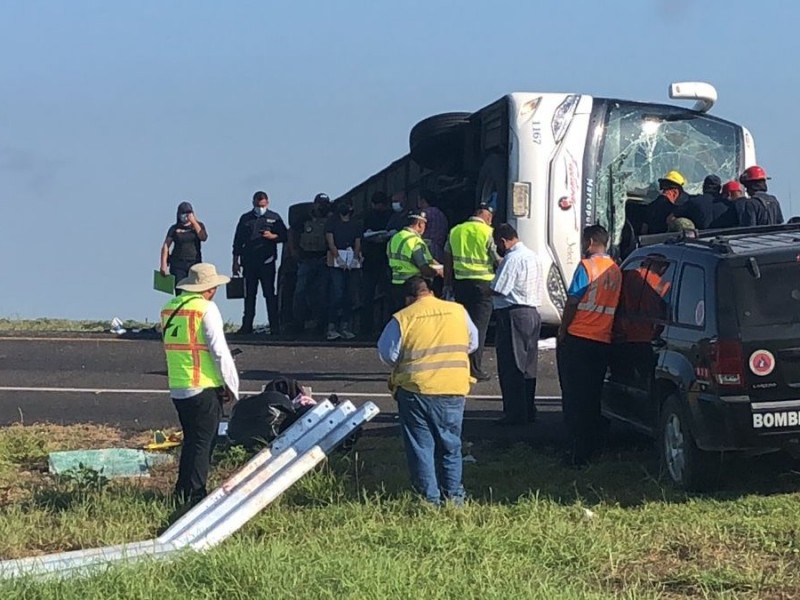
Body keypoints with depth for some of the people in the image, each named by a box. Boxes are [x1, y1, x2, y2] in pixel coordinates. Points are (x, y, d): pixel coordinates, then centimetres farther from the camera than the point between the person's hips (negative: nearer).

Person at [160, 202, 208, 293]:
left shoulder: (198, 225, 10)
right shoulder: (174, 228, 7)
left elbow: (203, 237, -9)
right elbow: (165, 246, 4)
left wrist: (194, 222, -8)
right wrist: (163, 264, -5)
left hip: (194, 263, 0)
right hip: (178, 264, 0)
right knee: (180, 292, -8)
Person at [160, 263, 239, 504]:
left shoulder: (169, 308, 10)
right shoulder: (206, 308, -12)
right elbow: (220, 351, -13)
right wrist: (231, 385, -3)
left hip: (177, 387, 7)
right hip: (204, 387, -7)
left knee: (190, 440, 18)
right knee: (203, 443, 0)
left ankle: (182, 492, 20)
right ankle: (195, 494, -2)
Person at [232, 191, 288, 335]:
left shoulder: (274, 218, 7)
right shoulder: (245, 219, 12)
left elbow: (284, 236, 8)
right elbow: (238, 241, 13)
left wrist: (273, 236, -12)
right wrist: (236, 262, 9)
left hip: (267, 262, -2)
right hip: (249, 262, 2)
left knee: (270, 294, -4)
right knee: (249, 295, 5)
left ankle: (274, 325, -3)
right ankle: (247, 325, 9)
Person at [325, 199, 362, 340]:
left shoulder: (355, 224, 15)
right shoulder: (332, 222, 3)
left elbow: (357, 243, 9)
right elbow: (330, 241, -5)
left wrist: (356, 257, -9)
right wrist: (338, 258, -15)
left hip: (351, 261, 5)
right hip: (335, 261, -4)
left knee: (348, 295, 4)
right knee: (337, 293, -13)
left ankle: (345, 327, 8)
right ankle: (331, 327, -13)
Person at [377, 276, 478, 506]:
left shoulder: (402, 318, -7)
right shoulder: (458, 311, 3)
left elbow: (387, 354, -3)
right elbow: (472, 343, 14)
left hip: (416, 389, -3)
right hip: (454, 389, 3)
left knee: (420, 445, 7)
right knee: (450, 444, 17)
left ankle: (430, 498, 6)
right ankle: (453, 494, 18)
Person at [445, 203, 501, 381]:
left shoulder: (455, 231, 7)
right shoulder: (487, 232, -8)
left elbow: (448, 260, 12)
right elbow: (497, 260, -6)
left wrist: (447, 283, 19)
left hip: (460, 283, 4)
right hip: (482, 283, -4)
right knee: (479, 327, -1)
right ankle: (474, 370, -4)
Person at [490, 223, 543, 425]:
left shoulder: (512, 259, -16)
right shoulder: (532, 256, 15)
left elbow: (498, 289, -19)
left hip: (514, 315, -10)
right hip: (532, 313, 10)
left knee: (511, 367, -4)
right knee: (528, 365, 14)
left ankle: (515, 413, -5)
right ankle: (529, 412, 18)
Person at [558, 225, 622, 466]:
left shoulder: (587, 266, -11)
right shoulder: (616, 270, 9)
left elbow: (572, 302, -12)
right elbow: (614, 306, 13)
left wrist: (562, 331, -1)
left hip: (578, 338, -6)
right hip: (603, 341, 6)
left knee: (574, 397, -3)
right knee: (593, 397, 14)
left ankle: (579, 452, -7)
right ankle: (593, 446, 18)